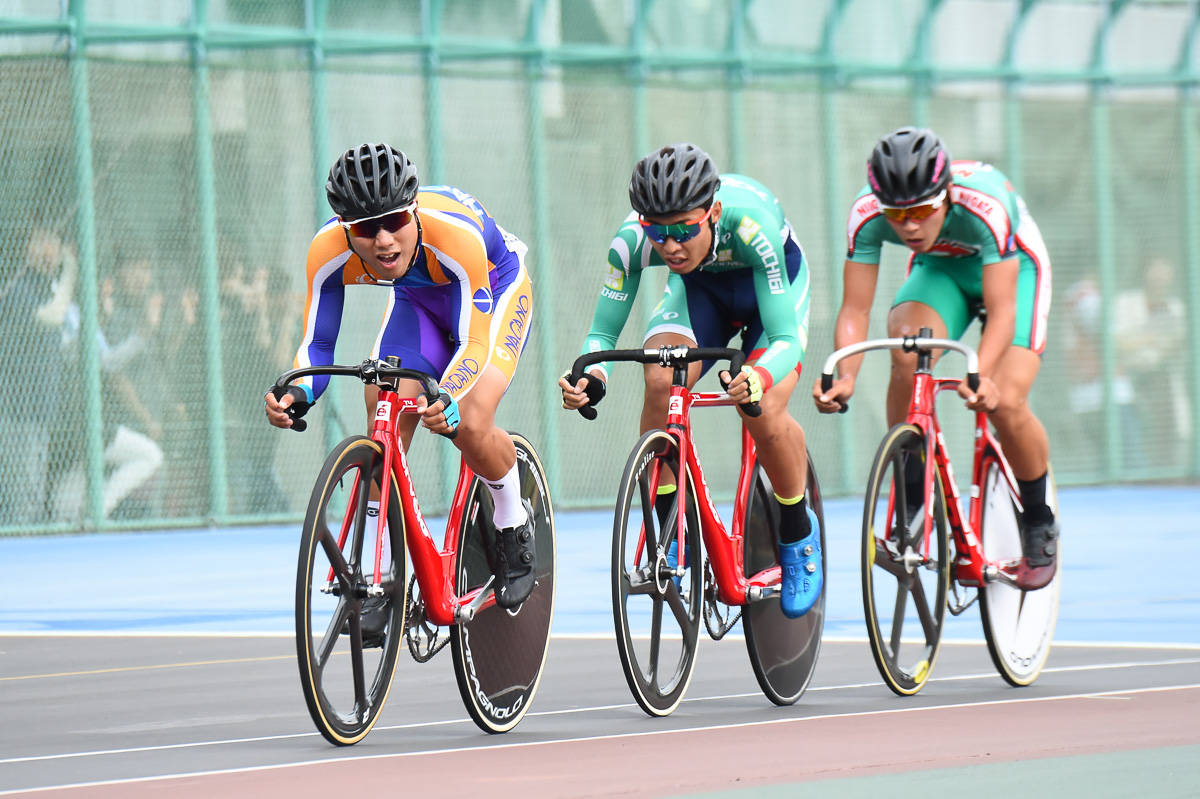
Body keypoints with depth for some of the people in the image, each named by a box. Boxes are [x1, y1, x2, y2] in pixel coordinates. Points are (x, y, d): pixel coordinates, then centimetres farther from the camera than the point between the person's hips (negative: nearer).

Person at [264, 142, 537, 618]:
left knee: (470, 425, -26)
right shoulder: (330, 251, -30)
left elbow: (473, 343, -39)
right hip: (419, 300, 4)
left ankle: (515, 529, 4)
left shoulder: (454, 234, -42)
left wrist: (449, 402, -59)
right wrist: (298, 393, -43)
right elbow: (317, 344, -21)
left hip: (495, 291, -4)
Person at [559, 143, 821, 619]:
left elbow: (786, 339, -40)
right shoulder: (633, 239, -32)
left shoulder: (751, 223, -41)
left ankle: (798, 531, 3)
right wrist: (591, 376, -46)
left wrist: (759, 376, -62)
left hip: (773, 284, -3)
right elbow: (603, 331, -22)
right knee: (660, 383, -27)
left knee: (764, 414, -26)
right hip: (698, 288, 3)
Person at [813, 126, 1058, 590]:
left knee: (1005, 404, -21)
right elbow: (855, 310, -28)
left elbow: (1001, 312, -41)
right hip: (939, 270, 3)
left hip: (1012, 270, -3)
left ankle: (1039, 525, 8)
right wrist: (845, 377, -46)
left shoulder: (985, 206, -40)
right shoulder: (867, 215, -30)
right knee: (907, 352, -30)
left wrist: (982, 376, -58)